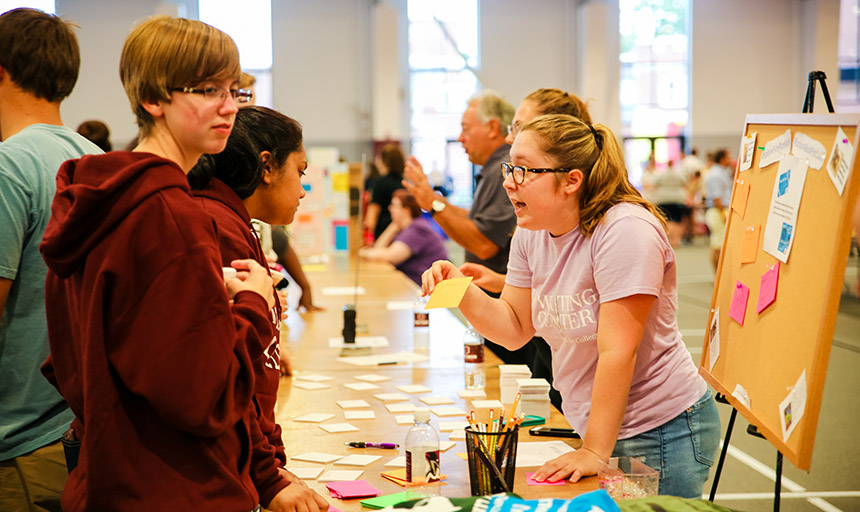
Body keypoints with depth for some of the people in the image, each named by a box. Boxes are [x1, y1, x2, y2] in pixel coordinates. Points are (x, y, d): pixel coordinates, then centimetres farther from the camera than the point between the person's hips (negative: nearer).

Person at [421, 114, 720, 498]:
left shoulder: (625, 229, -22)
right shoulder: (531, 234, 3)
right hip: (595, 430, 7)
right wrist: (461, 291, -11)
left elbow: (617, 351, -25)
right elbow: (515, 327, 7)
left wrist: (595, 453, -25)